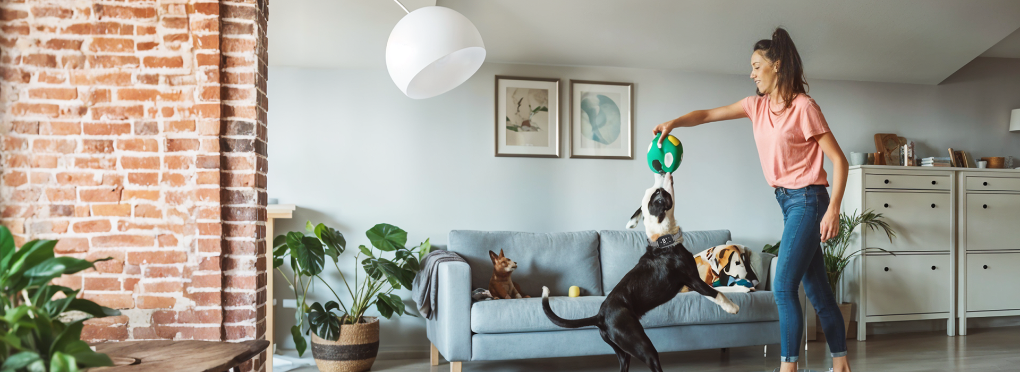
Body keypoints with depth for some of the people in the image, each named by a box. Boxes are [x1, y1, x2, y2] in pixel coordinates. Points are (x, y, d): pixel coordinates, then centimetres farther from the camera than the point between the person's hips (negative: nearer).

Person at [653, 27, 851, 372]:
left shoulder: (803, 106, -12)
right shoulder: (757, 105, 9)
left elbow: (838, 160, -13)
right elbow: (708, 115, 9)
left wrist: (833, 210, -19)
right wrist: (674, 122, -10)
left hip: (807, 200, -8)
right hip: (787, 201, 8)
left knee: (784, 286, -12)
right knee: (816, 289, 13)